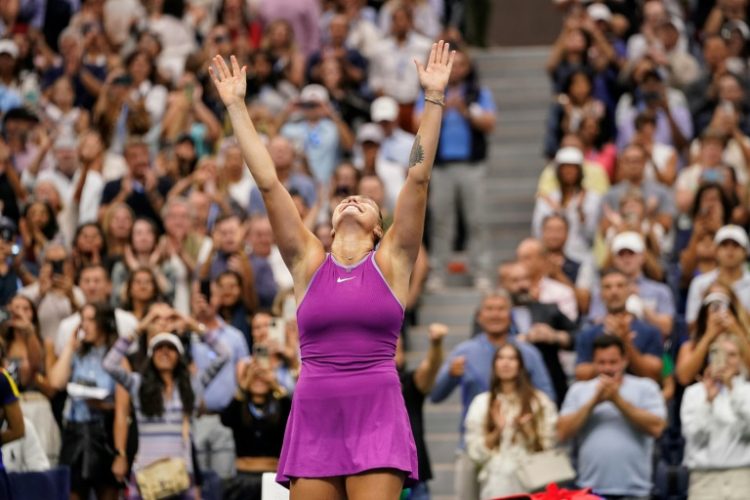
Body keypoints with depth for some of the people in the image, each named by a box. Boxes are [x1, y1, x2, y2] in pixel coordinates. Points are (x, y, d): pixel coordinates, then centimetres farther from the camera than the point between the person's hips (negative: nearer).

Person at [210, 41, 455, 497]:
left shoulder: (391, 261, 7)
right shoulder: (308, 263, 10)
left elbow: (419, 177, 1)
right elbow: (268, 181, 8)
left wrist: (434, 99, -2)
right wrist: (236, 107, 7)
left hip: (377, 420, -2)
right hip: (314, 420, 2)